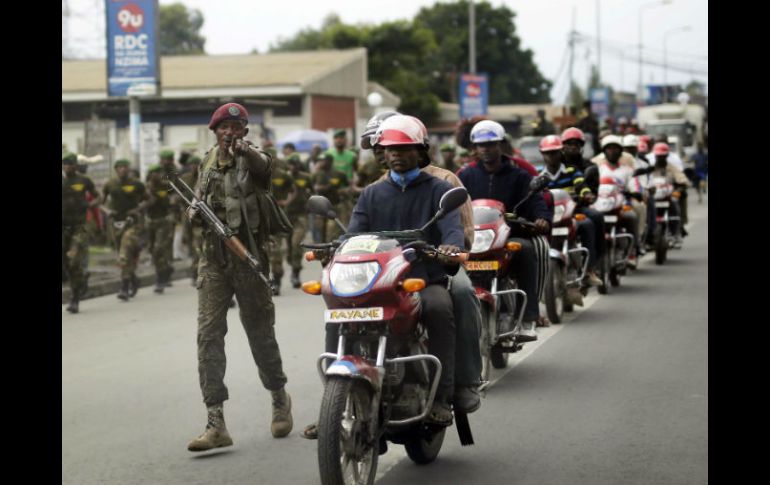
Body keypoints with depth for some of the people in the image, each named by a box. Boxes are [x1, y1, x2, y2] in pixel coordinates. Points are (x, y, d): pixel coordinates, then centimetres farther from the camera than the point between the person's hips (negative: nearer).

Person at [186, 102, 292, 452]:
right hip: (213, 257, 4)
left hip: (248, 257, -4)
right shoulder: (209, 161, 12)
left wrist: (246, 150, -53)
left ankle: (280, 399, 32)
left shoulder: (251, 158, -6)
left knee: (260, 332, 7)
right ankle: (216, 423, -9)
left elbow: (264, 165, -31)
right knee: (208, 334, -6)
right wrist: (195, 211, 3)